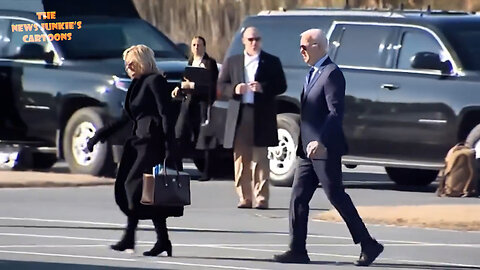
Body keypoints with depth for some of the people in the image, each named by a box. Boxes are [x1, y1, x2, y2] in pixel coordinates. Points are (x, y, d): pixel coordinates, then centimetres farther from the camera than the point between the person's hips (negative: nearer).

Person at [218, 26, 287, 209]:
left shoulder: (272, 62, 8)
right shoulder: (232, 62, 14)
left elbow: (281, 86, 3)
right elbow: (221, 85, 10)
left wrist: (263, 88, -14)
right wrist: (234, 89, -11)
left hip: (261, 117, -2)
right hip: (239, 116, 2)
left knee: (260, 159, -5)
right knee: (241, 159, 2)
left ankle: (261, 198, -6)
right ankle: (245, 198, 7)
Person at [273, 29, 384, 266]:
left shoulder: (332, 74, -14)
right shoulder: (313, 74, 17)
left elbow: (336, 112, -22)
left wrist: (321, 141, -30)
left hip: (325, 150, -9)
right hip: (309, 151, 9)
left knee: (337, 197, -6)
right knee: (298, 198, 5)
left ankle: (368, 245, 2)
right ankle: (298, 250, 6)